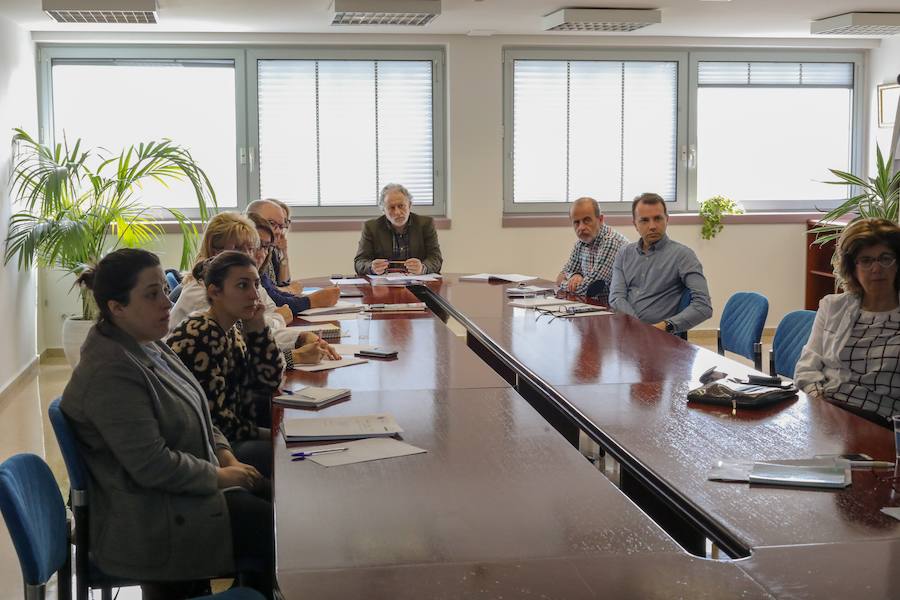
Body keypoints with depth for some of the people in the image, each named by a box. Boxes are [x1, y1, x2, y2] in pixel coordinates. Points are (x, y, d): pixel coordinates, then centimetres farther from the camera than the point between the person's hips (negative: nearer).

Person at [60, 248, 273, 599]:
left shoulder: (145, 345, 5)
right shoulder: (111, 373, -25)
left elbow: (191, 413, 17)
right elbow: (152, 465, -26)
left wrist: (225, 454, 2)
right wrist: (220, 475, -14)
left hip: (176, 493, 9)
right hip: (146, 527, -9)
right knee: (271, 525, -10)